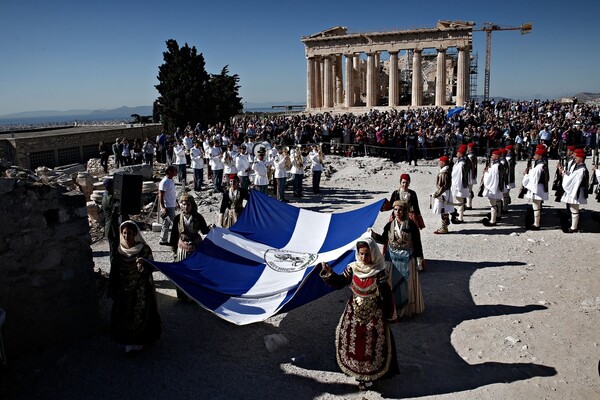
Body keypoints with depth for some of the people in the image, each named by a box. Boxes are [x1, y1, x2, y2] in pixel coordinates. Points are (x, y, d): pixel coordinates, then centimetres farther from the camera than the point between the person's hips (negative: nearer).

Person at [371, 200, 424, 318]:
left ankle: (408, 308, 23)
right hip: (392, 258, 3)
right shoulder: (390, 225, -1)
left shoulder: (411, 226, -10)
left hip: (406, 258, -3)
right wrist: (373, 234, -9)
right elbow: (383, 240, 6)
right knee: (392, 283, 10)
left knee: (406, 283, 7)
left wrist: (419, 258, -6)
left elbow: (417, 243, -6)